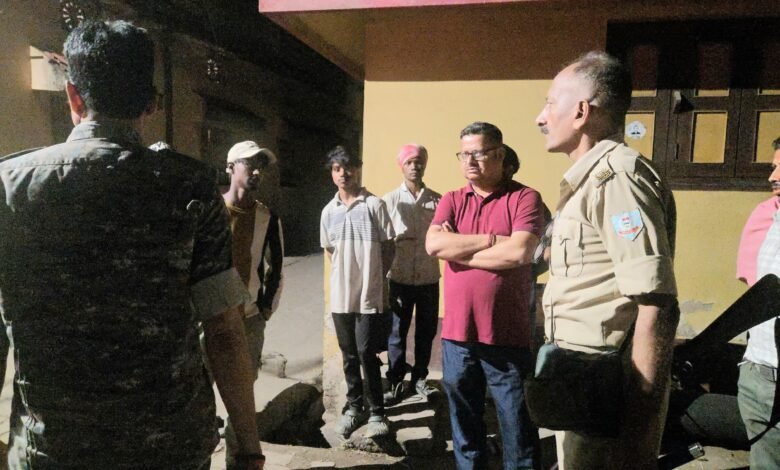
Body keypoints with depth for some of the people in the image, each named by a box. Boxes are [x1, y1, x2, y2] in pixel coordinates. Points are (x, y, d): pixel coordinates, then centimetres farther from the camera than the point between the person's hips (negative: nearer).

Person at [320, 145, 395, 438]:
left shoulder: (374, 205, -6)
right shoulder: (329, 211, 7)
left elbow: (388, 248, -2)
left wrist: (376, 278, -5)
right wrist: (344, 275, 7)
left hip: (370, 294, -4)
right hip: (341, 294, 4)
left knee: (367, 353, -2)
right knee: (349, 354, 13)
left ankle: (376, 412, 13)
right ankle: (354, 406, 28)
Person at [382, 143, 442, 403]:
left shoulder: (437, 200, 5)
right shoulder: (390, 200, 1)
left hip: (429, 277, 2)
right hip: (400, 277, -2)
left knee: (426, 331, 11)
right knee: (397, 332, 6)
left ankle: (419, 378, 29)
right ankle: (396, 382, 21)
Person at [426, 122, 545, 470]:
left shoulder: (524, 198, -5)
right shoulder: (451, 201, 7)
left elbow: (520, 253, -20)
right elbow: (433, 245, -10)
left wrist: (457, 249, -10)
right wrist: (493, 239, -13)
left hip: (507, 336, -3)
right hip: (456, 335, 4)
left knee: (517, 429, 12)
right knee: (465, 427, 20)